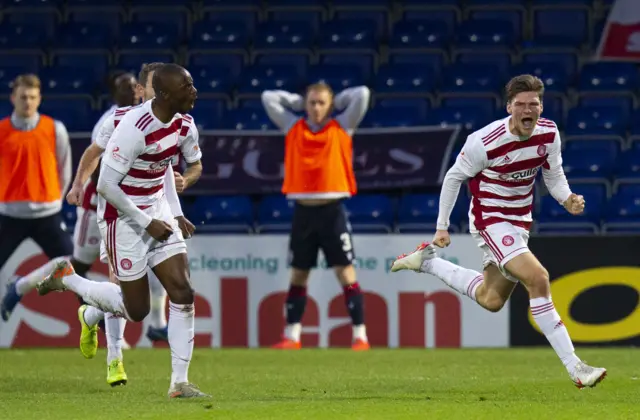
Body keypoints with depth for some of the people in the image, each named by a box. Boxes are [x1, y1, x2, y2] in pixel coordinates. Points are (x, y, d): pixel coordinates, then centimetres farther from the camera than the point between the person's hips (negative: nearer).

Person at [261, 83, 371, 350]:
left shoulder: (342, 127, 5)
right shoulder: (293, 127, 11)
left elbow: (362, 95, -2)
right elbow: (268, 98, 13)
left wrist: (335, 102, 10)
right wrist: (299, 102, 14)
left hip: (332, 210, -3)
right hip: (303, 210, 3)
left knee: (345, 272, -6)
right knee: (298, 274, 9)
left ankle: (360, 336, -6)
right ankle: (292, 336, 15)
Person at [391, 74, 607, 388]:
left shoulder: (549, 134, -9)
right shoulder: (485, 143, -23)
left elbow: (554, 175, 7)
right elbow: (454, 177, -8)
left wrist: (568, 200, -15)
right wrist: (442, 227, -3)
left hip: (520, 221, 7)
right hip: (490, 219, -7)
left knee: (491, 300, 19)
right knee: (538, 278, -25)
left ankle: (427, 262, 40)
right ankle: (574, 368, -23)